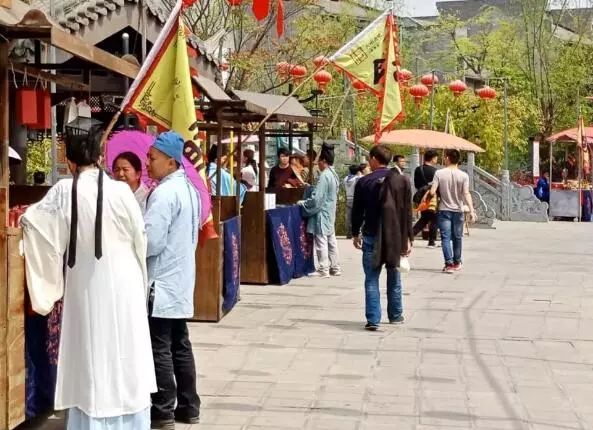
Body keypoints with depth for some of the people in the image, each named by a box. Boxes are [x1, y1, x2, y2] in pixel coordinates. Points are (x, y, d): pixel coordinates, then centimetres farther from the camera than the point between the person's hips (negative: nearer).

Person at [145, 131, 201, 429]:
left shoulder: (164, 193, -18)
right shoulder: (188, 189, 12)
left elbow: (151, 242, -22)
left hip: (162, 283, -9)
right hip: (181, 280, 9)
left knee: (160, 349, -2)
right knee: (180, 346, 13)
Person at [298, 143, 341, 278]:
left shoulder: (324, 176, -19)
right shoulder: (333, 174, 9)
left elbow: (316, 198, -21)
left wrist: (302, 203, -8)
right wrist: (311, 188, 20)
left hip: (322, 213, -9)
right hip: (330, 212, 9)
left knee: (321, 241, -4)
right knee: (331, 240, 13)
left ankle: (323, 270, 0)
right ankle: (335, 267, 18)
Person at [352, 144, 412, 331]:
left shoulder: (364, 182, -5)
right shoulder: (402, 180, -1)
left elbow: (357, 211, 1)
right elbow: (407, 212, -1)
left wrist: (356, 234, 14)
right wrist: (407, 238, 3)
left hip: (371, 236, -2)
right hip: (395, 236, 2)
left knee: (371, 279, 2)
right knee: (394, 277, 16)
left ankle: (373, 319, -5)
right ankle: (395, 315, 27)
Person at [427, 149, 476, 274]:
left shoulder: (439, 173, -9)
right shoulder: (463, 175, -6)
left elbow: (432, 192, -12)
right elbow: (466, 194, -13)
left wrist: (428, 196, 9)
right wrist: (472, 210, -14)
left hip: (444, 210, -2)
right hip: (458, 210, 2)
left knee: (446, 238, -1)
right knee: (457, 238, 15)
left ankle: (449, 264, -13)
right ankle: (457, 262, 27)